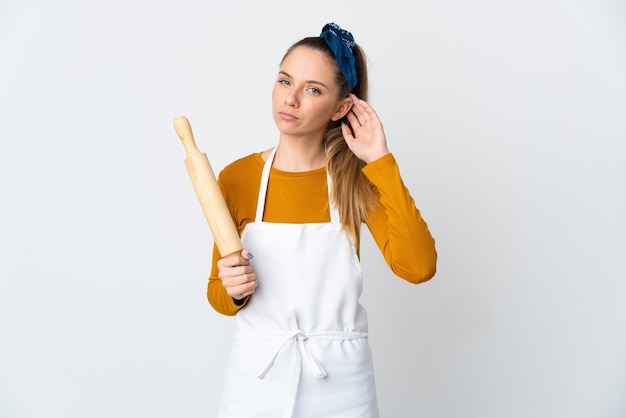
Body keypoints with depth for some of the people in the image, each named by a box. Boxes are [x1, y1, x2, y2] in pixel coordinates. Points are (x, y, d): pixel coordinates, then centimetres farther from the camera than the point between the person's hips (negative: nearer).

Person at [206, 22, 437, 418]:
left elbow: (418, 267, -20)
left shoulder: (356, 177, -6)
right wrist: (231, 290, -18)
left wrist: (381, 162, -19)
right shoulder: (236, 177, -5)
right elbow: (219, 293, 4)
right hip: (257, 374, 1)